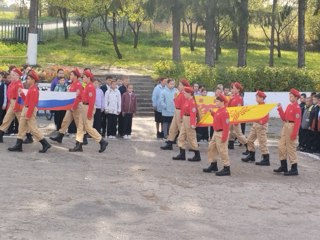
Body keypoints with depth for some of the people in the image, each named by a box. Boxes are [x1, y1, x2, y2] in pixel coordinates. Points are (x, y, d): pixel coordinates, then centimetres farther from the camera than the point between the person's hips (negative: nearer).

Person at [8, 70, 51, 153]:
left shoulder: (34, 90, -18)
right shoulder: (31, 88, 12)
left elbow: (32, 104, -22)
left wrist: (28, 115, -23)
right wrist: (21, 93, 9)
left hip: (30, 111, -10)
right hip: (25, 110, 10)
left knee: (33, 129, -7)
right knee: (21, 128, 11)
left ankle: (45, 144, -2)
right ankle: (18, 146, 16)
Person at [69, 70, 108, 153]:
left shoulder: (90, 87, -18)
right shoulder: (87, 86, 13)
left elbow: (92, 101, -22)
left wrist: (89, 113, -23)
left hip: (88, 108, -10)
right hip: (84, 107, 10)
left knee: (88, 127, -5)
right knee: (80, 127, 9)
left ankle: (102, 142, 4)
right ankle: (78, 146, 12)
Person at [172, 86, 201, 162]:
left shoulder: (192, 102, -18)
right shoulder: (187, 100, 10)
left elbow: (193, 113, -23)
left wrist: (192, 124, -26)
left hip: (189, 121, -10)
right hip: (185, 120, 10)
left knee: (191, 138, -3)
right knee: (181, 137, 11)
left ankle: (197, 156, 7)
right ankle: (182, 154, 16)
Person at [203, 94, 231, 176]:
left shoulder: (224, 112, -20)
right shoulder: (219, 111, 10)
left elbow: (226, 125, -23)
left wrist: (224, 137, -25)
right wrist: (212, 112, 12)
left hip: (221, 134, -11)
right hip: (216, 133, 11)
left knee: (222, 151, -6)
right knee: (211, 148, 19)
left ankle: (226, 169, 1)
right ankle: (213, 165, 32)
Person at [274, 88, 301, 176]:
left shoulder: (297, 107, -14)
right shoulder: (289, 106, 12)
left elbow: (297, 122, -19)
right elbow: (284, 118, 15)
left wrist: (294, 133, -22)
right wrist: (280, 109, 5)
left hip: (292, 127, -9)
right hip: (285, 126, 9)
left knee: (291, 148, -5)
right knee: (281, 146, 12)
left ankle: (294, 169, 3)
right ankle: (284, 166, 23)